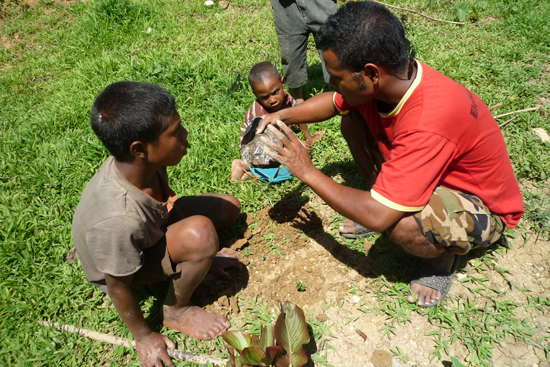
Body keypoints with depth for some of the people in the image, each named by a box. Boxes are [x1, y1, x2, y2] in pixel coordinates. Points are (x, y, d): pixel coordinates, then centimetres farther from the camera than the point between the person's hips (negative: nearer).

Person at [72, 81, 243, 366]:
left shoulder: (142, 162, -25)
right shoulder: (118, 220, -44)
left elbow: (168, 204, -4)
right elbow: (118, 288, -26)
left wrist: (200, 254, 8)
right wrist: (143, 337, -8)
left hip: (154, 224, 6)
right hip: (121, 265, -6)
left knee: (229, 206, 5)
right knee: (200, 232, -34)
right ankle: (175, 312, -8)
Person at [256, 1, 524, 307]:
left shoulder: (428, 123, -41)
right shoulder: (391, 76, -17)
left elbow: (378, 217, -38)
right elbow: (334, 102, 4)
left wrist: (308, 172, -27)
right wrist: (283, 116, -9)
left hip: (485, 209, -7)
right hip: (433, 172, 7)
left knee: (400, 224, -39)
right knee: (352, 121, -5)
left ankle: (445, 252, -2)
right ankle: (387, 197, 11)